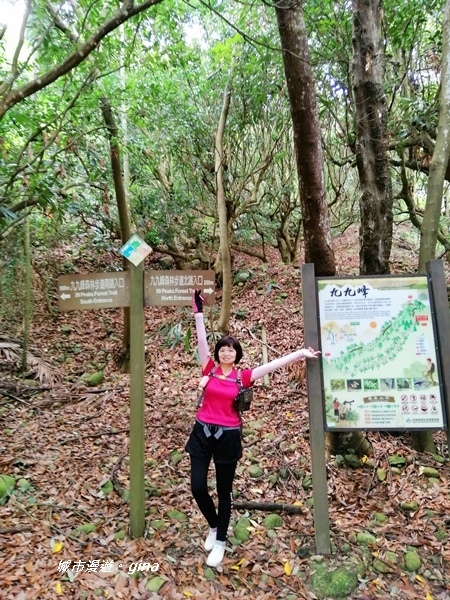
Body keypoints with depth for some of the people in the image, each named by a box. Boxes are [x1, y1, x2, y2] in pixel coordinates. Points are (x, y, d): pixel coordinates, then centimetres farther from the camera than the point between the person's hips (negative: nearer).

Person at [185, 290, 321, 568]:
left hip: (228, 436, -1)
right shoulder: (209, 368, -1)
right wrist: (199, 312, -12)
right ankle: (213, 526, 32)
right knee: (198, 487, 1)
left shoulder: (243, 376, -3)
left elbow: (274, 364, -5)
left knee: (224, 491, 12)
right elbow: (201, 340, -6)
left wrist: (301, 353, -8)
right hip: (202, 433, 1)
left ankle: (220, 542, 32)